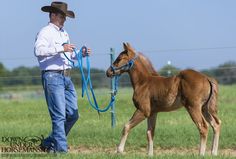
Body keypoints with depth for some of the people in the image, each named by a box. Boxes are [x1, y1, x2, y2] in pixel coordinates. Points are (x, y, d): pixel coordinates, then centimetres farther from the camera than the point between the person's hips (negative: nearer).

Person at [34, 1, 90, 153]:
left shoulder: (64, 33, 19)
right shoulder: (45, 32, -7)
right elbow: (38, 50, -24)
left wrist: (81, 54, 12)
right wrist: (60, 48, -28)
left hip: (67, 77, 9)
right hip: (52, 77, -9)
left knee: (73, 114, 9)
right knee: (59, 116, -9)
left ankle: (49, 143, 20)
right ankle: (61, 149, -5)